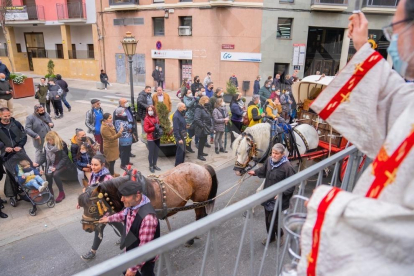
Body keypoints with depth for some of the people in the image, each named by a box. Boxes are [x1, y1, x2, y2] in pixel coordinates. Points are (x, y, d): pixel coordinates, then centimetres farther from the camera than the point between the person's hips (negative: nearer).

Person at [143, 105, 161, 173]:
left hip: (157, 137, 6)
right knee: (151, 152, 2)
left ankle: (154, 165, 26)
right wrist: (154, 128, -16)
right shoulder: (146, 119, -11)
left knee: (156, 152, 12)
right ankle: (151, 166, 16)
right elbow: (146, 129, -15)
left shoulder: (156, 117, 6)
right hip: (151, 138, -6)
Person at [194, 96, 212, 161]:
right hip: (202, 129, -9)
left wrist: (210, 125, 11)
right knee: (202, 141, 0)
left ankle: (201, 152, 34)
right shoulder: (198, 109, -20)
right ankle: (199, 155, 13)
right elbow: (196, 119, -30)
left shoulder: (205, 108, 11)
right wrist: (202, 125, -24)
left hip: (206, 128, 9)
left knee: (204, 141, 19)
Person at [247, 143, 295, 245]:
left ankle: (280, 234, 31)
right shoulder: (269, 160, -4)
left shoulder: (287, 166, -23)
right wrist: (255, 172, 12)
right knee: (267, 219, 19)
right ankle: (271, 237, 41)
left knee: (272, 220, -1)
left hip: (277, 198, -6)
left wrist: (282, 193, -25)